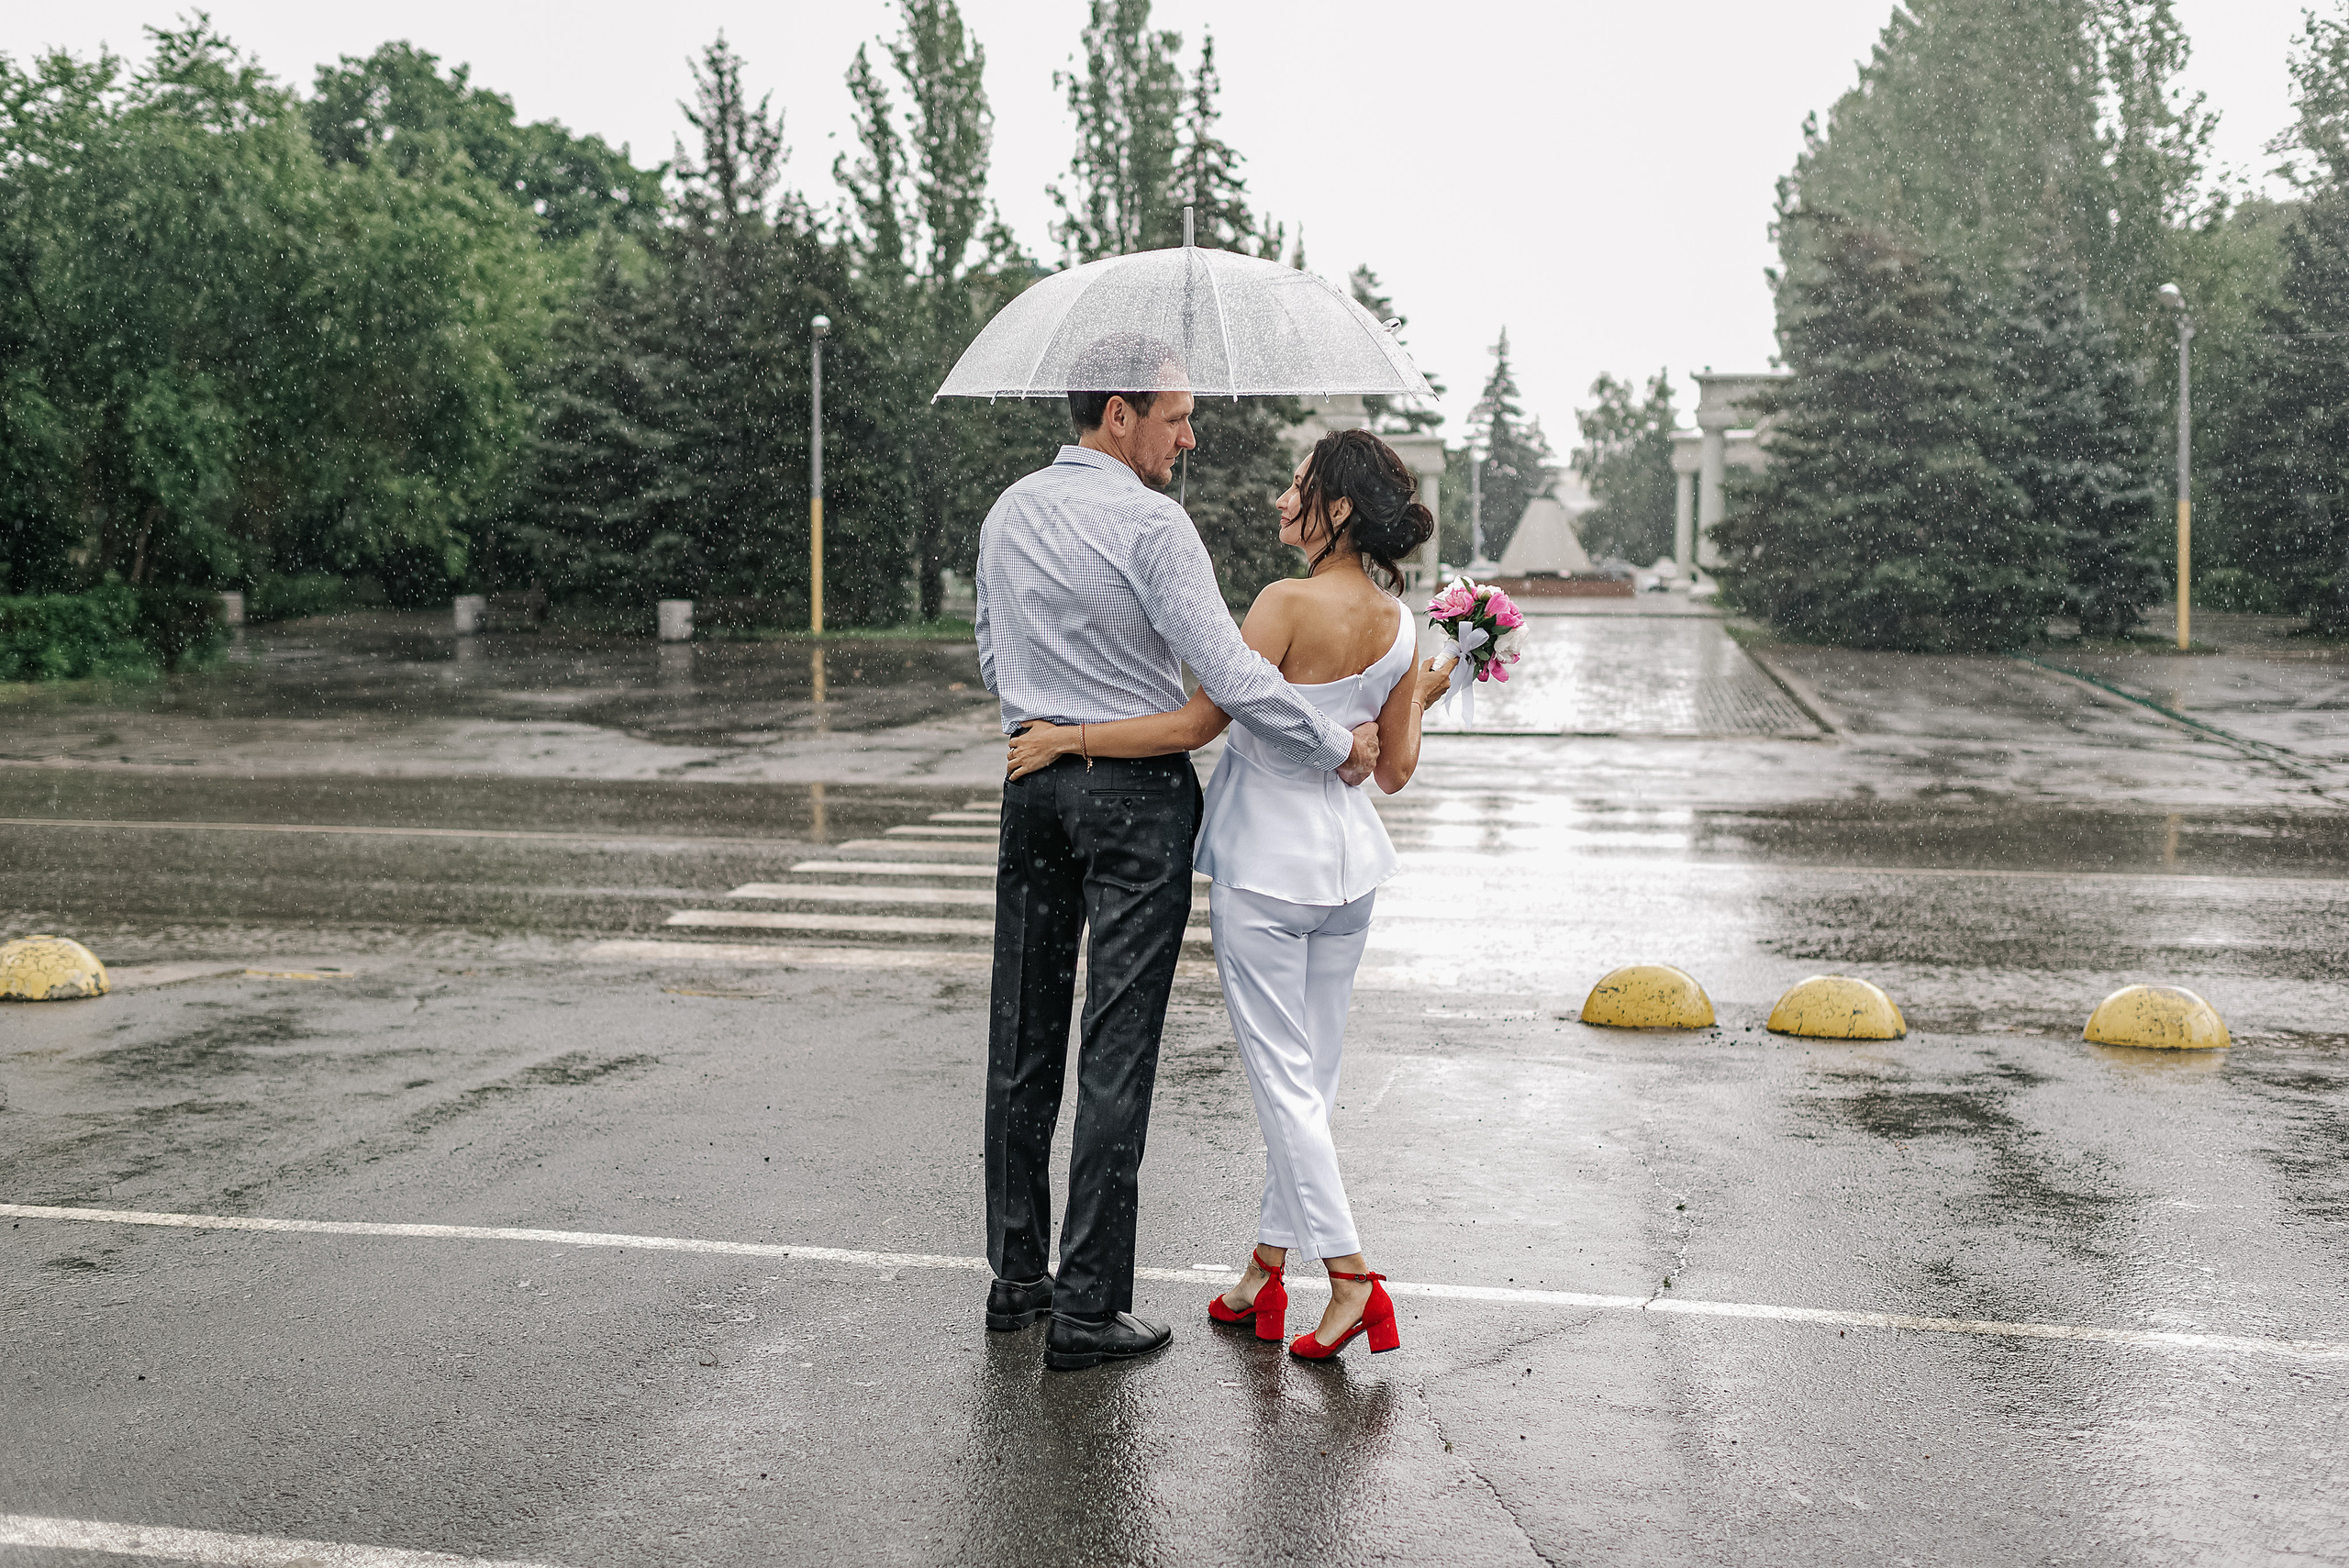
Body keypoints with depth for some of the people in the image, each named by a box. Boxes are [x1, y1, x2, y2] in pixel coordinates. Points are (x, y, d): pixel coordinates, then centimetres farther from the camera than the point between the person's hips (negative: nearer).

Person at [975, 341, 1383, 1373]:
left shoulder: (1008, 514, 10)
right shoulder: (1150, 523, -13)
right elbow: (1231, 676, -19)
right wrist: (1340, 748, -9)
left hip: (1032, 777, 7)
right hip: (1138, 792, -7)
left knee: (1023, 1038, 12)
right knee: (1117, 1047, -3)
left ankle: (1016, 1276, 22)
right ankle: (1088, 1308, 1)